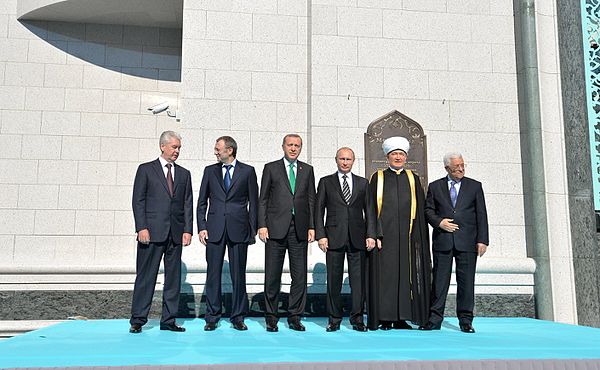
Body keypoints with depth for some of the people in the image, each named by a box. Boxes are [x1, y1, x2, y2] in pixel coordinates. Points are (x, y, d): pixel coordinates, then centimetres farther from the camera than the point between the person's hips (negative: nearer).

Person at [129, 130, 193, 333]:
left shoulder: (184, 174, 15)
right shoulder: (146, 170, 5)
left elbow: (188, 204, 11)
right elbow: (138, 201, -1)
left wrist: (187, 230, 1)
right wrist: (141, 227, -10)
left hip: (176, 233, 4)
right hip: (152, 232, -4)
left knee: (173, 277, 6)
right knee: (145, 277, 0)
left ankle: (168, 320, 14)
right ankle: (138, 320, 8)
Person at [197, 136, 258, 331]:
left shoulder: (247, 171, 5)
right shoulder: (210, 171, 11)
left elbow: (253, 202, 5)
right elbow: (202, 202, 11)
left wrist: (252, 229, 0)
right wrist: (202, 227, 1)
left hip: (238, 230, -2)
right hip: (214, 229, 2)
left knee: (238, 274, 3)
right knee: (213, 273, 3)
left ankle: (238, 317, 14)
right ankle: (212, 317, 13)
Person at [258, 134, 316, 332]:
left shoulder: (307, 170, 14)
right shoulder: (271, 168, 7)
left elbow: (311, 200, 12)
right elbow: (263, 199, 4)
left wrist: (311, 227, 4)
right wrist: (262, 225, -5)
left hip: (299, 230, 2)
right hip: (276, 228, -2)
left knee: (299, 275, 3)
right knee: (272, 275, 2)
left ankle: (295, 317, 14)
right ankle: (271, 317, 14)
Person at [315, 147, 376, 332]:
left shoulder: (363, 183, 13)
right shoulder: (326, 182, 9)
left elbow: (369, 211, 10)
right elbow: (319, 210, 5)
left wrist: (370, 235, 0)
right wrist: (321, 235, -5)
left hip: (357, 238, 1)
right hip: (334, 237, -1)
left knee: (358, 279, 1)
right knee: (334, 280, 3)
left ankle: (357, 319, 11)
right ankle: (334, 319, 12)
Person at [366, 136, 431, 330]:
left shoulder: (413, 179, 13)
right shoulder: (378, 178, 7)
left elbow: (420, 210, 9)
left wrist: (418, 237, -1)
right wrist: (375, 234, -11)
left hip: (407, 235, 2)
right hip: (384, 234, -2)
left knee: (406, 273, 3)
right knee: (384, 274, -2)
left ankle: (401, 318, 11)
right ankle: (384, 318, 5)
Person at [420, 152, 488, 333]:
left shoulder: (475, 186, 9)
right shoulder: (435, 186, 10)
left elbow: (481, 215, 5)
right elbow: (428, 209, 9)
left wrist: (482, 240, -2)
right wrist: (438, 222, -11)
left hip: (467, 242, 0)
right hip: (442, 242, 0)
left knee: (466, 281, 3)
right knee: (439, 281, 2)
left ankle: (465, 321, 12)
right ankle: (434, 319, 8)